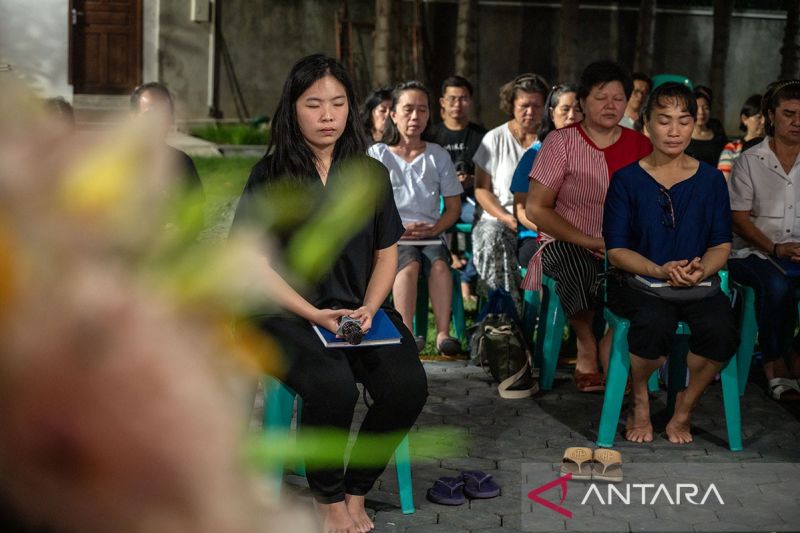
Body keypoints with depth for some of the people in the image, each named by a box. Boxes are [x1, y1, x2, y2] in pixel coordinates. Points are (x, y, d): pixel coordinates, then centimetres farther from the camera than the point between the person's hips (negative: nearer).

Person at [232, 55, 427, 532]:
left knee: (409, 387, -24)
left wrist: (369, 309, -6)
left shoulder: (371, 173, 11)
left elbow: (387, 252, 13)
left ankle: (356, 492, 0)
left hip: (363, 309, 4)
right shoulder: (270, 176, 0)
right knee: (334, 389, -32)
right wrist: (314, 314, -14)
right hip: (289, 312, -3)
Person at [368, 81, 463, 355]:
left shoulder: (438, 155, 15)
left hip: (430, 236, 2)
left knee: (439, 264, -33)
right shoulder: (377, 154, 10)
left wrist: (435, 228, -8)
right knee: (409, 264, -35)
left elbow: (453, 206, 13)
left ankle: (443, 333, -37)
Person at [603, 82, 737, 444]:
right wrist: (661, 271, -19)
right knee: (655, 323, -37)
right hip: (640, 280, -2)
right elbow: (616, 250, -1)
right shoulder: (627, 179, 2)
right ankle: (640, 401, -2)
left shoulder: (711, 179, 9)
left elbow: (722, 244, 8)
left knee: (721, 328, -31)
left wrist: (701, 270, -16)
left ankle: (683, 412, -4)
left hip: (698, 282, 2)